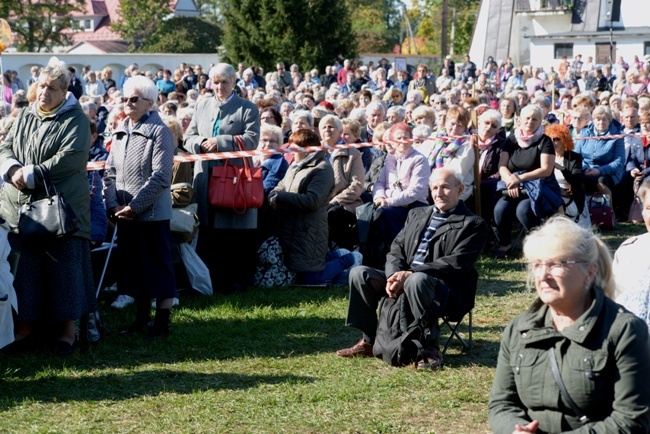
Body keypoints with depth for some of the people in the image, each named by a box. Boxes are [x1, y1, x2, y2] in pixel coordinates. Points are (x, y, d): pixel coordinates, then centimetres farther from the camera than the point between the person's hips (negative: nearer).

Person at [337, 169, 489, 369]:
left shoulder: (473, 224, 0)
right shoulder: (417, 214, 22)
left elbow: (456, 264, -13)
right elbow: (397, 248, 14)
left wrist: (411, 274, -21)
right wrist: (394, 276, -10)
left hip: (447, 290, -6)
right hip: (404, 280, 6)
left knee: (417, 280, -39)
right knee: (359, 273, -11)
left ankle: (430, 347, -26)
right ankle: (369, 340, -3)